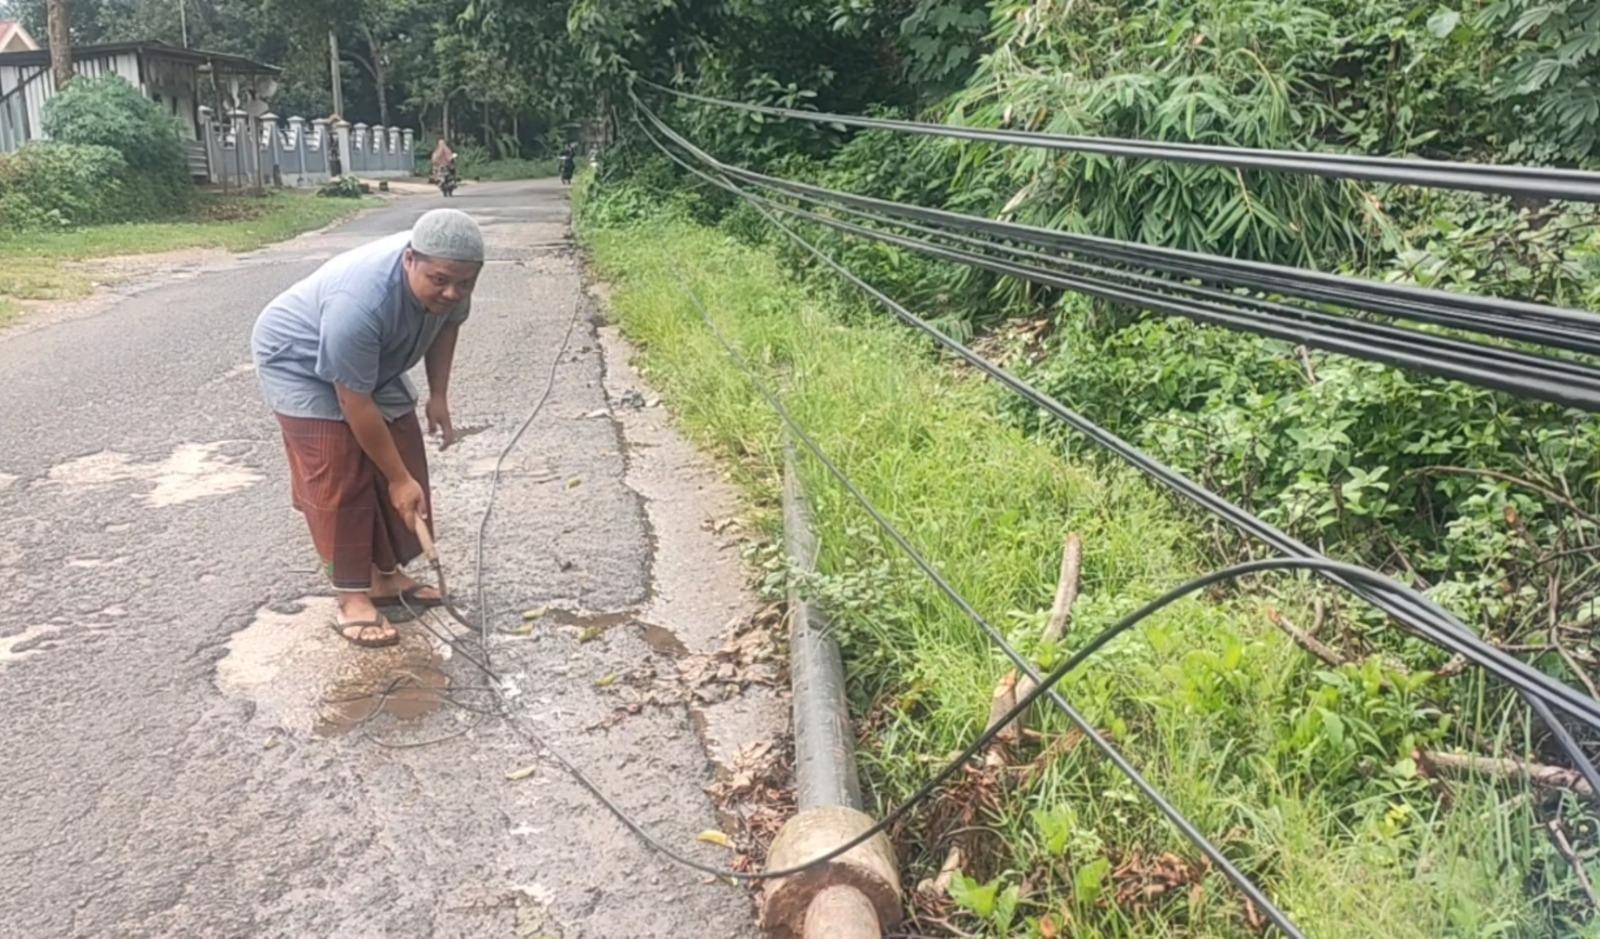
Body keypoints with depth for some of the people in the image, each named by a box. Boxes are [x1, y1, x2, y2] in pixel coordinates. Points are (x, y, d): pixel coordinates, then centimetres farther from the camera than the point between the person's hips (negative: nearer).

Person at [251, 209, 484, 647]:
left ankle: (386, 575, 16)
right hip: (300, 363, -7)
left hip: (374, 364, 7)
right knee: (340, 483, -13)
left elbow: (446, 323, 2)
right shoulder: (359, 303, -42)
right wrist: (398, 479, -28)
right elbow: (355, 404, -35)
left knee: (404, 463, 3)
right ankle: (351, 598, -4)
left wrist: (438, 395, -8)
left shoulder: (447, 281, -22)